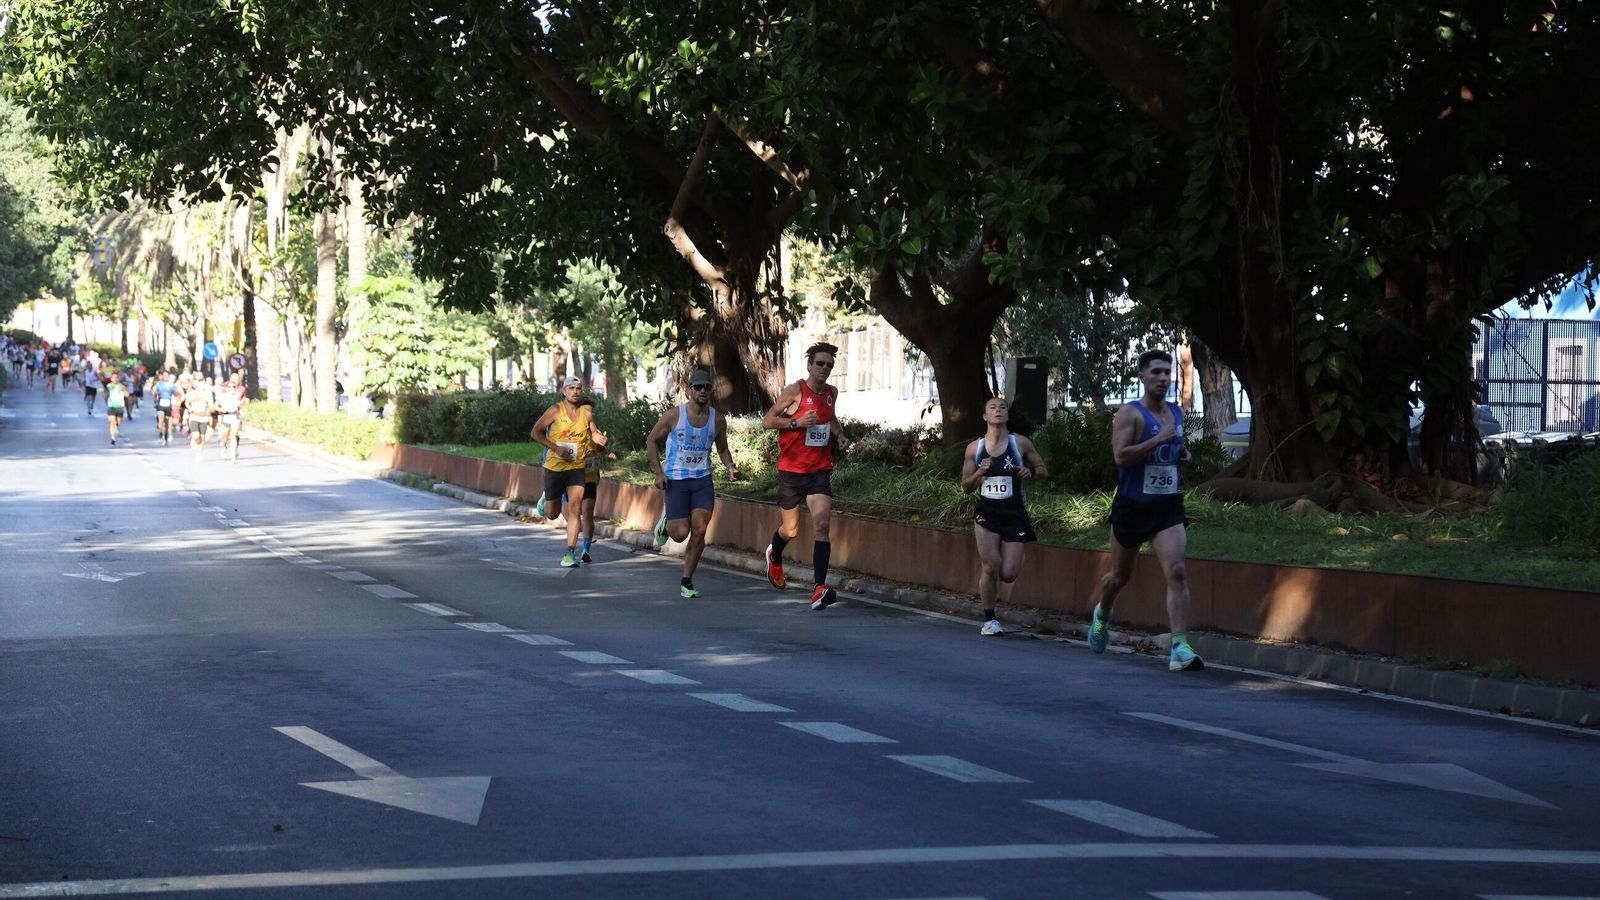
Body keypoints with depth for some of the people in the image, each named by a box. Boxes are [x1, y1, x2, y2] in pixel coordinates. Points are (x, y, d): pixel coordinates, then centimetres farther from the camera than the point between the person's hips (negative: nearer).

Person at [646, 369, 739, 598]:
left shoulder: (716, 419, 1)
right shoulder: (674, 416, -8)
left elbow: (722, 449, 16)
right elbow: (651, 440, 3)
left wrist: (730, 467, -5)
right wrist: (659, 472, -5)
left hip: (702, 480, 3)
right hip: (676, 480, -3)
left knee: (699, 531, -8)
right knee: (680, 534, -8)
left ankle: (687, 582, 5)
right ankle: (666, 523, 30)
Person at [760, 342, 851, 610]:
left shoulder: (831, 393, 8)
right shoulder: (795, 391, -9)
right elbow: (767, 422, -8)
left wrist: (839, 435, 12)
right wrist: (797, 422, -20)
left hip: (820, 470, 3)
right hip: (792, 470, -3)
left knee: (821, 523, -16)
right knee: (791, 529, 10)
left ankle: (819, 588, -22)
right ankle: (774, 556, 47)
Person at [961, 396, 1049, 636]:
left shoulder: (1021, 443, 1)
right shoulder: (974, 448, 3)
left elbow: (1042, 469, 11)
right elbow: (966, 486, 8)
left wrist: (1030, 472, -12)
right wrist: (980, 472, -12)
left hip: (1013, 514, 0)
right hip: (986, 512, 0)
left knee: (1008, 574, -6)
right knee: (990, 567, -11)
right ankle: (989, 620, 5)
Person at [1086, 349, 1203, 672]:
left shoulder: (1177, 412, 10)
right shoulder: (1129, 414, -11)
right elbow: (1120, 455, -24)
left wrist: (1182, 453, 8)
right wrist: (1158, 440, -26)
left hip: (1168, 506, 3)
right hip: (1132, 507, -3)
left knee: (1176, 572, -17)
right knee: (1120, 576, 15)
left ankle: (1180, 648, -23)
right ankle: (1102, 615, 49)